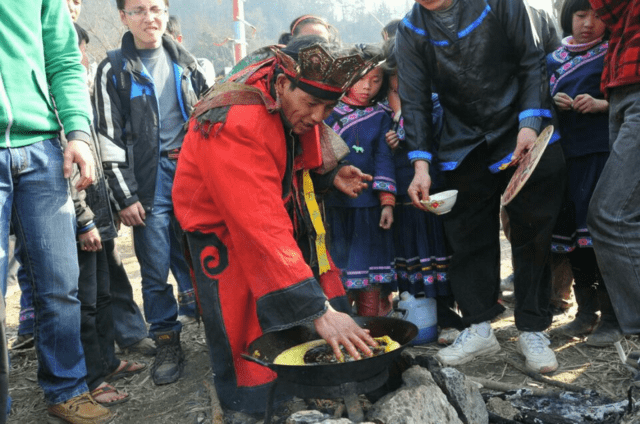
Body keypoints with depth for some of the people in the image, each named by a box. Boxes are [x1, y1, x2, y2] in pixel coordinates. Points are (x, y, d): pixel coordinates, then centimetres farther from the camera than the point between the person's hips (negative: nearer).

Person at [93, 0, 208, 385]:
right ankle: (167, 343, 14)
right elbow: (110, 139, -2)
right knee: (156, 269, 1)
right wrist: (125, 196, -7)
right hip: (151, 184, -2)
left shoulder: (185, 62, 13)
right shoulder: (114, 71, 2)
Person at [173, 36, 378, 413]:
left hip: (286, 214, 7)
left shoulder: (298, 105, -9)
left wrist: (331, 173, -5)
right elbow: (263, 227, -40)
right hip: (226, 233, -7)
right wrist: (319, 310, -43)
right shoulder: (232, 124, -34)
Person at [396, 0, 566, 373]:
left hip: (523, 135, -2)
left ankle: (533, 330, 11)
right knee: (469, 238, 3)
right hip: (464, 148, 2)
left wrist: (530, 123, -19)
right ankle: (480, 329, 14)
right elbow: (415, 102, -2)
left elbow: (532, 62, -5)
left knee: (532, 233, 0)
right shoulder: (410, 32, -1)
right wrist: (421, 164, -12)